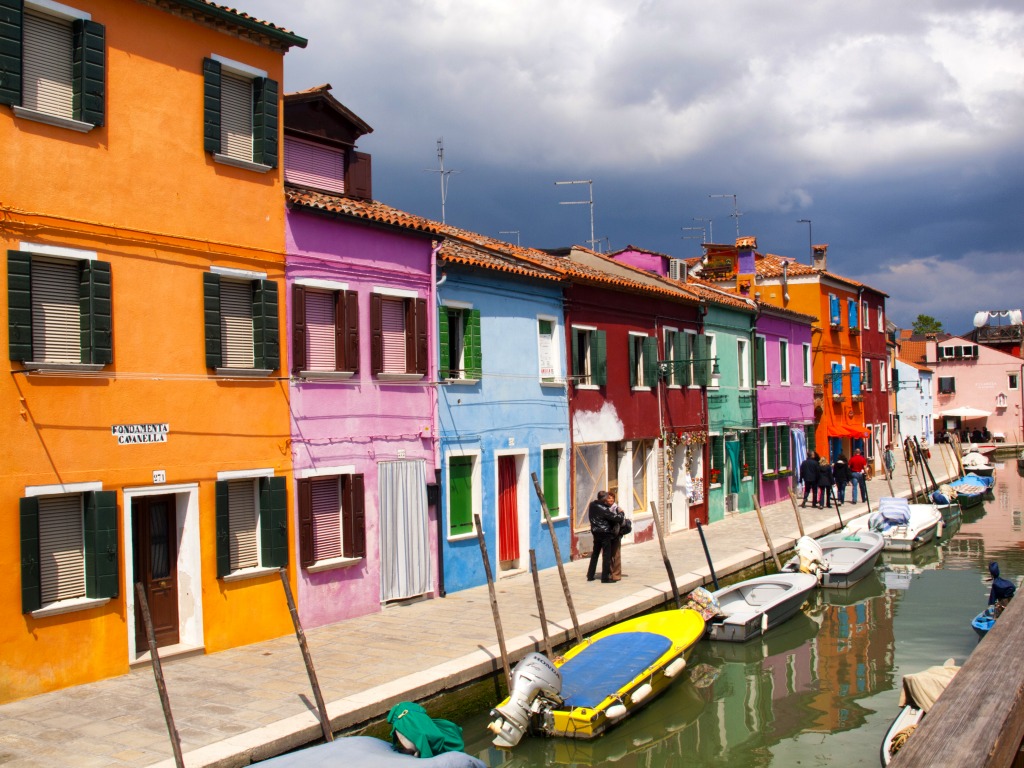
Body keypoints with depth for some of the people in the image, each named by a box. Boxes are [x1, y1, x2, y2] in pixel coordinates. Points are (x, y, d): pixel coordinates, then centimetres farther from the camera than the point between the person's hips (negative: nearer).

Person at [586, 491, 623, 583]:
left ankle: (590, 575, 21)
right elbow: (616, 518, -20)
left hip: (596, 532, 7)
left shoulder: (592, 505, -1)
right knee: (607, 555, 1)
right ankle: (605, 577, 2)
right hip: (605, 533, -7)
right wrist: (621, 513, 0)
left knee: (595, 553, 17)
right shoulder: (604, 509, -21)